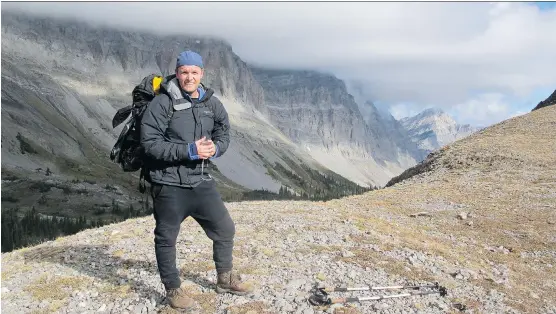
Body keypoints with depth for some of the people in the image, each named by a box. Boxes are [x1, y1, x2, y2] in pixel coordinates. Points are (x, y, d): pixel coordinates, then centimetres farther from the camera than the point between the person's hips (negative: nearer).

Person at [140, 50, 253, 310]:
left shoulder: (211, 103, 3)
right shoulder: (162, 103, -14)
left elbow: (224, 132, 15)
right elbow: (150, 142, -19)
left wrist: (215, 148, -9)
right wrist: (189, 150, -23)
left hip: (200, 181, 6)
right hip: (169, 183, -5)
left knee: (225, 229, 13)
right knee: (166, 239, 9)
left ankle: (225, 279, 35)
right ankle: (173, 290, 29)